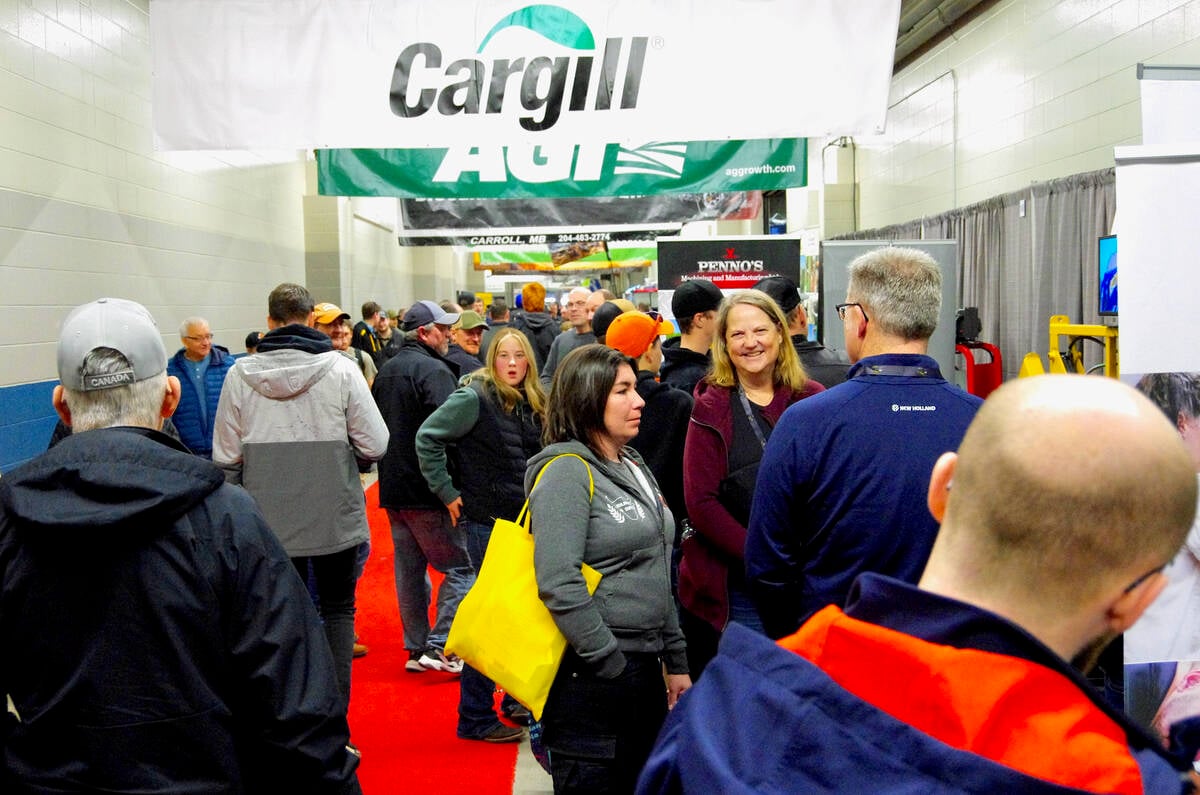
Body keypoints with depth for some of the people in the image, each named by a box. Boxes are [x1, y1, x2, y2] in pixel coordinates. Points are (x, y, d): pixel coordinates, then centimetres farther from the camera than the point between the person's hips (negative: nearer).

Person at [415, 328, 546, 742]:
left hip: (525, 519, 7)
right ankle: (475, 717, 10)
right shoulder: (475, 397, -13)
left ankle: (518, 696, 32)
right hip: (488, 520, -7)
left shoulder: (533, 404, 9)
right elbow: (428, 437, -15)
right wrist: (447, 492, -13)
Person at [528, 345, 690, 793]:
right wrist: (612, 667, -18)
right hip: (591, 676, -8)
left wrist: (676, 661, 15)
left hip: (645, 668, 9)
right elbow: (558, 584, -23)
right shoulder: (566, 470, -14)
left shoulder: (635, 468, 12)